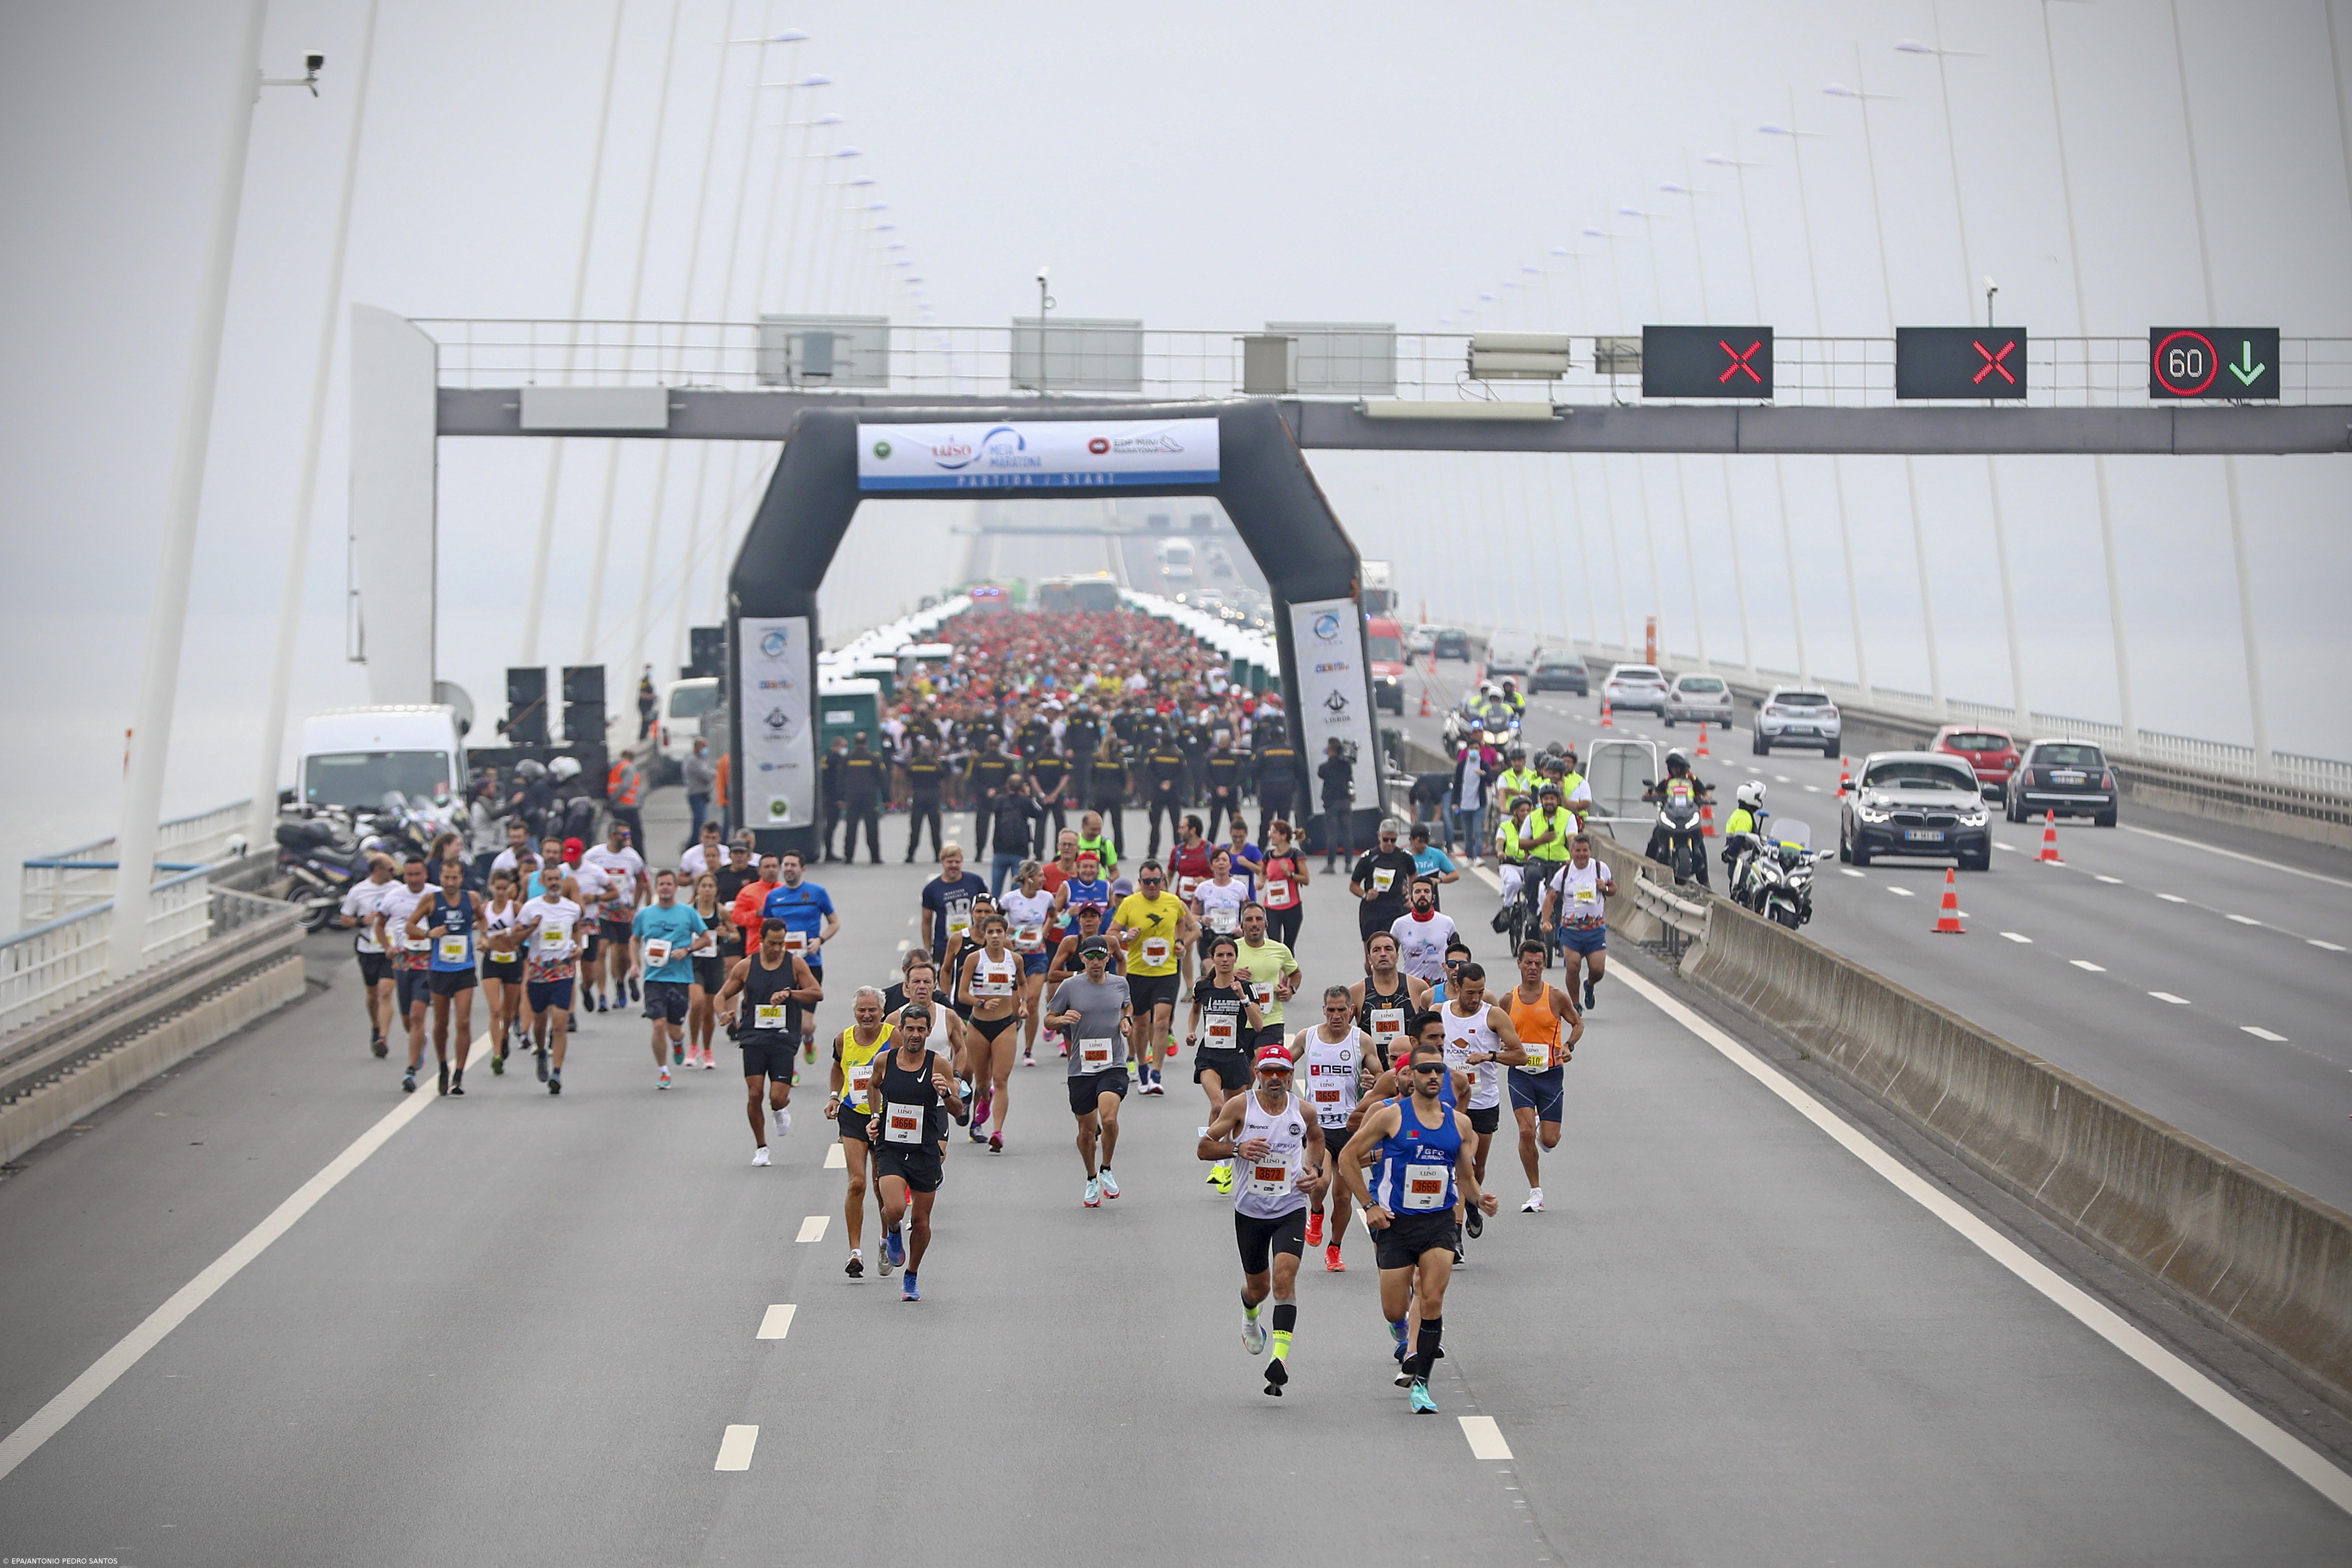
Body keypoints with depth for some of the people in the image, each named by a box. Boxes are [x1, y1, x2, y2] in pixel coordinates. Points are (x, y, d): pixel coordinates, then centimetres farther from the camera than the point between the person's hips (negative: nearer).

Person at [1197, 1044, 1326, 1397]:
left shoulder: (1302, 1111, 0)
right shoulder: (1240, 1106, -6)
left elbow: (1316, 1137, 24)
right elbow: (1204, 1148, -4)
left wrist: (1313, 1168, 6)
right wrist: (1237, 1148, -22)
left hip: (1291, 1209, 0)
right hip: (1250, 1211, 0)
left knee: (1284, 1276, -21)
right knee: (1258, 1286, 13)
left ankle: (1281, 1355, -27)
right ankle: (1250, 1318, 51)